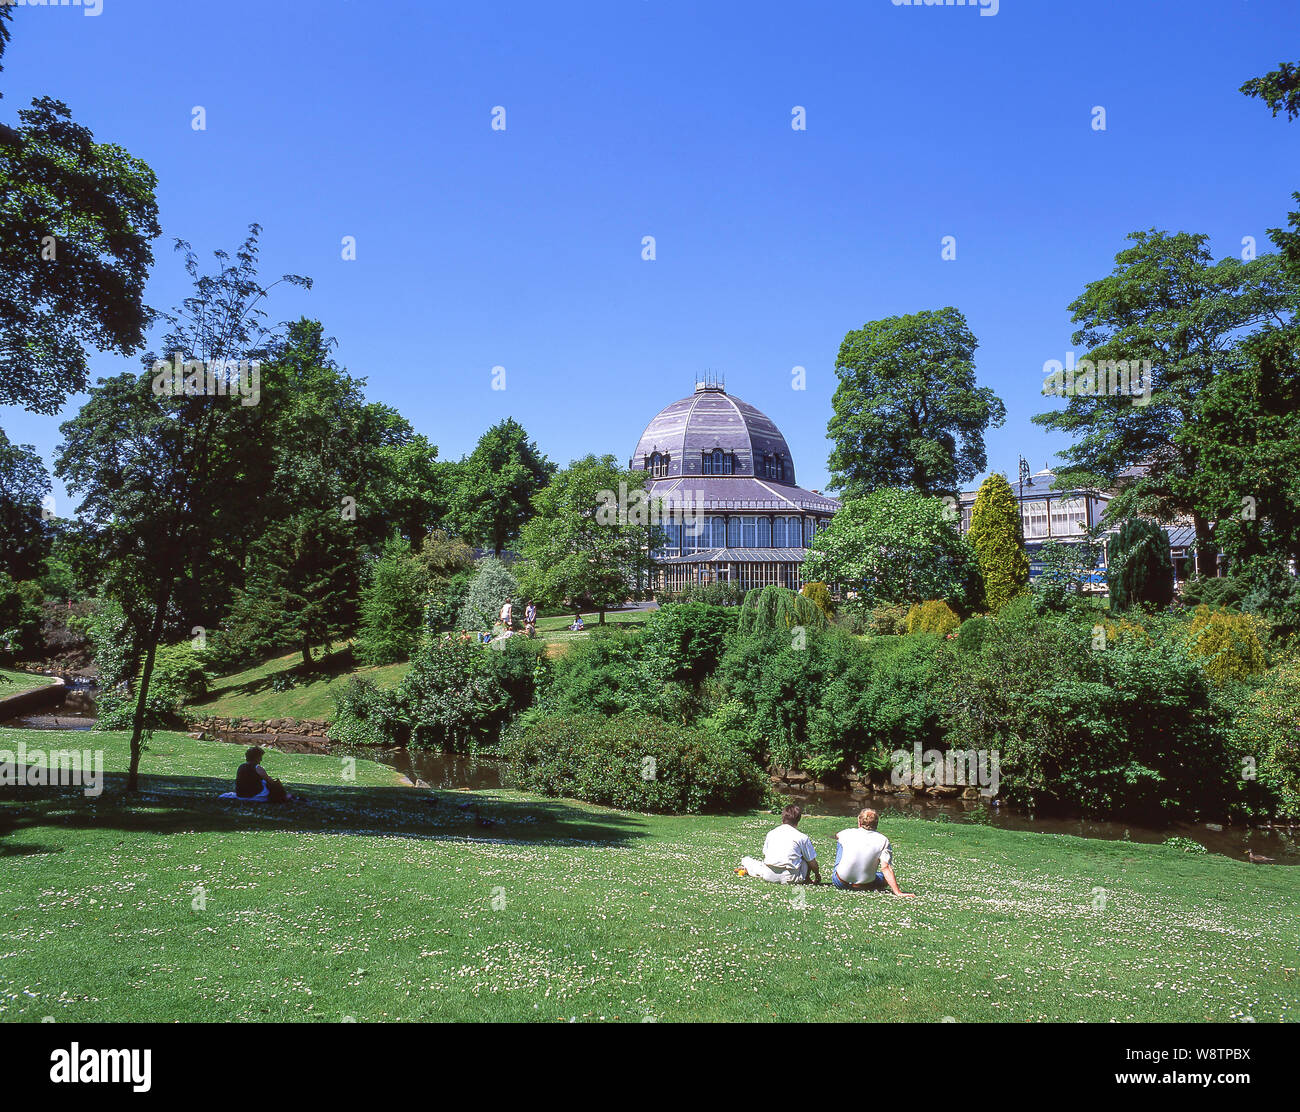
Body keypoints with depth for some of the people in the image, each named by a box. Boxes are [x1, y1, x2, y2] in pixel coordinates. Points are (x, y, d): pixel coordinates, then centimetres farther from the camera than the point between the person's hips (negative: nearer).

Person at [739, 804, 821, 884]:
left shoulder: (771, 833, 13)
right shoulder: (802, 837, 1)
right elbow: (812, 862, 5)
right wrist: (817, 876, 25)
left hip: (769, 876, 4)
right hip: (790, 878, -4)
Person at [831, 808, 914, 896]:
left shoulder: (849, 833, -3)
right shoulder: (883, 840, -7)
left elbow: (837, 836, 24)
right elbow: (886, 868, -16)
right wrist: (898, 893, -16)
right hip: (864, 885, -2)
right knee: (887, 877, 27)